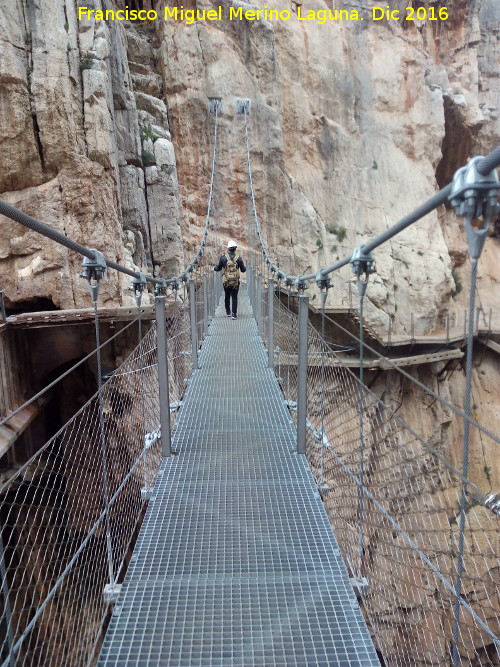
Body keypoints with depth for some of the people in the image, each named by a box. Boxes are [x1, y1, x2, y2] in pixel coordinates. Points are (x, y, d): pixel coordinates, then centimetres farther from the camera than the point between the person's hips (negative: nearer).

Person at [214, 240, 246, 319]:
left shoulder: (223, 257, -6)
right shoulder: (238, 258, -5)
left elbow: (219, 268, 5)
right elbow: (243, 270, 3)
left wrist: (214, 268, 28)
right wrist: (244, 267, 26)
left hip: (226, 281, 1)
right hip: (235, 282, -1)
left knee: (227, 296, 18)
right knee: (234, 297, 2)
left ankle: (228, 312, 26)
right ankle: (233, 314, -6)